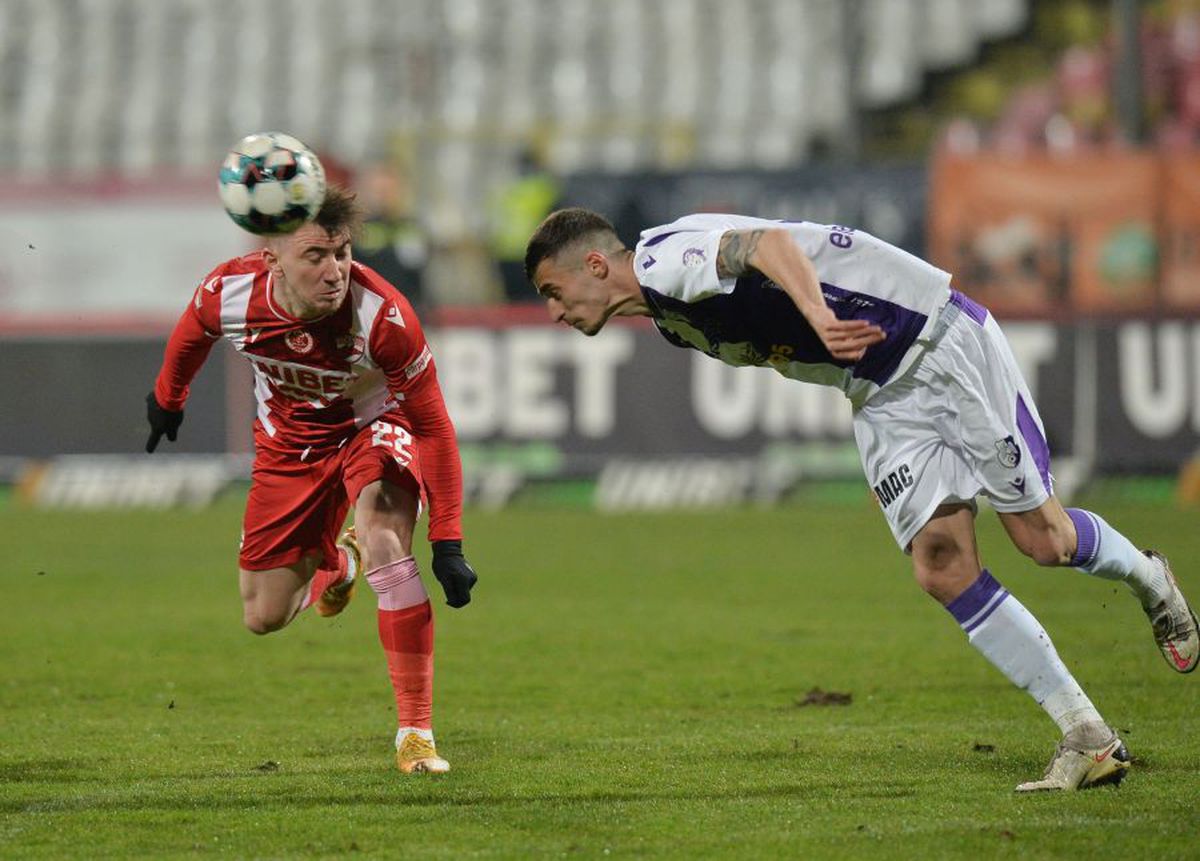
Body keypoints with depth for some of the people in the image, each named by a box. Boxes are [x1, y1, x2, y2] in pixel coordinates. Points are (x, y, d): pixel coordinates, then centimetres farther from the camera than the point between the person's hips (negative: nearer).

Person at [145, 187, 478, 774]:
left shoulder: (383, 316, -35)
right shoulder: (230, 292, -28)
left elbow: (432, 425, -24)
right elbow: (191, 333, 0)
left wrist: (447, 543, -26)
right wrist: (167, 397, 20)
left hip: (372, 428, -3)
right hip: (288, 438, 3)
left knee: (384, 542, -33)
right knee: (263, 617, 5)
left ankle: (416, 734, -26)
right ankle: (336, 563, 43)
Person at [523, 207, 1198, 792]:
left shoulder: (666, 256, -20)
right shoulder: (671, 321, 11)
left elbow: (770, 240, -37)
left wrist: (821, 319, -51)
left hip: (940, 342, -8)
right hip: (884, 394, 8)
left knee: (1041, 537, -7)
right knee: (943, 568, -7)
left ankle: (1145, 575, 27)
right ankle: (1088, 739, -6)